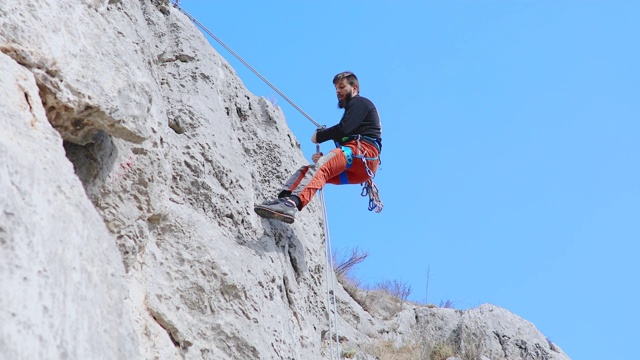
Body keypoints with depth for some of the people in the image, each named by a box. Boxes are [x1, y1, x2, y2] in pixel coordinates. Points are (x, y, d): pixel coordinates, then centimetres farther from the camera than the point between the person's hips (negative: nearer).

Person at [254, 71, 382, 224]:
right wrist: (323, 157, 5)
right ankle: (283, 199, -28)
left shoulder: (360, 102, 11)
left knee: (319, 167, -31)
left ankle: (291, 204, -54)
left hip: (364, 152, -9)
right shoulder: (354, 107, 36)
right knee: (306, 170, -1)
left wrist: (319, 136, 4)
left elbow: (344, 129, -9)